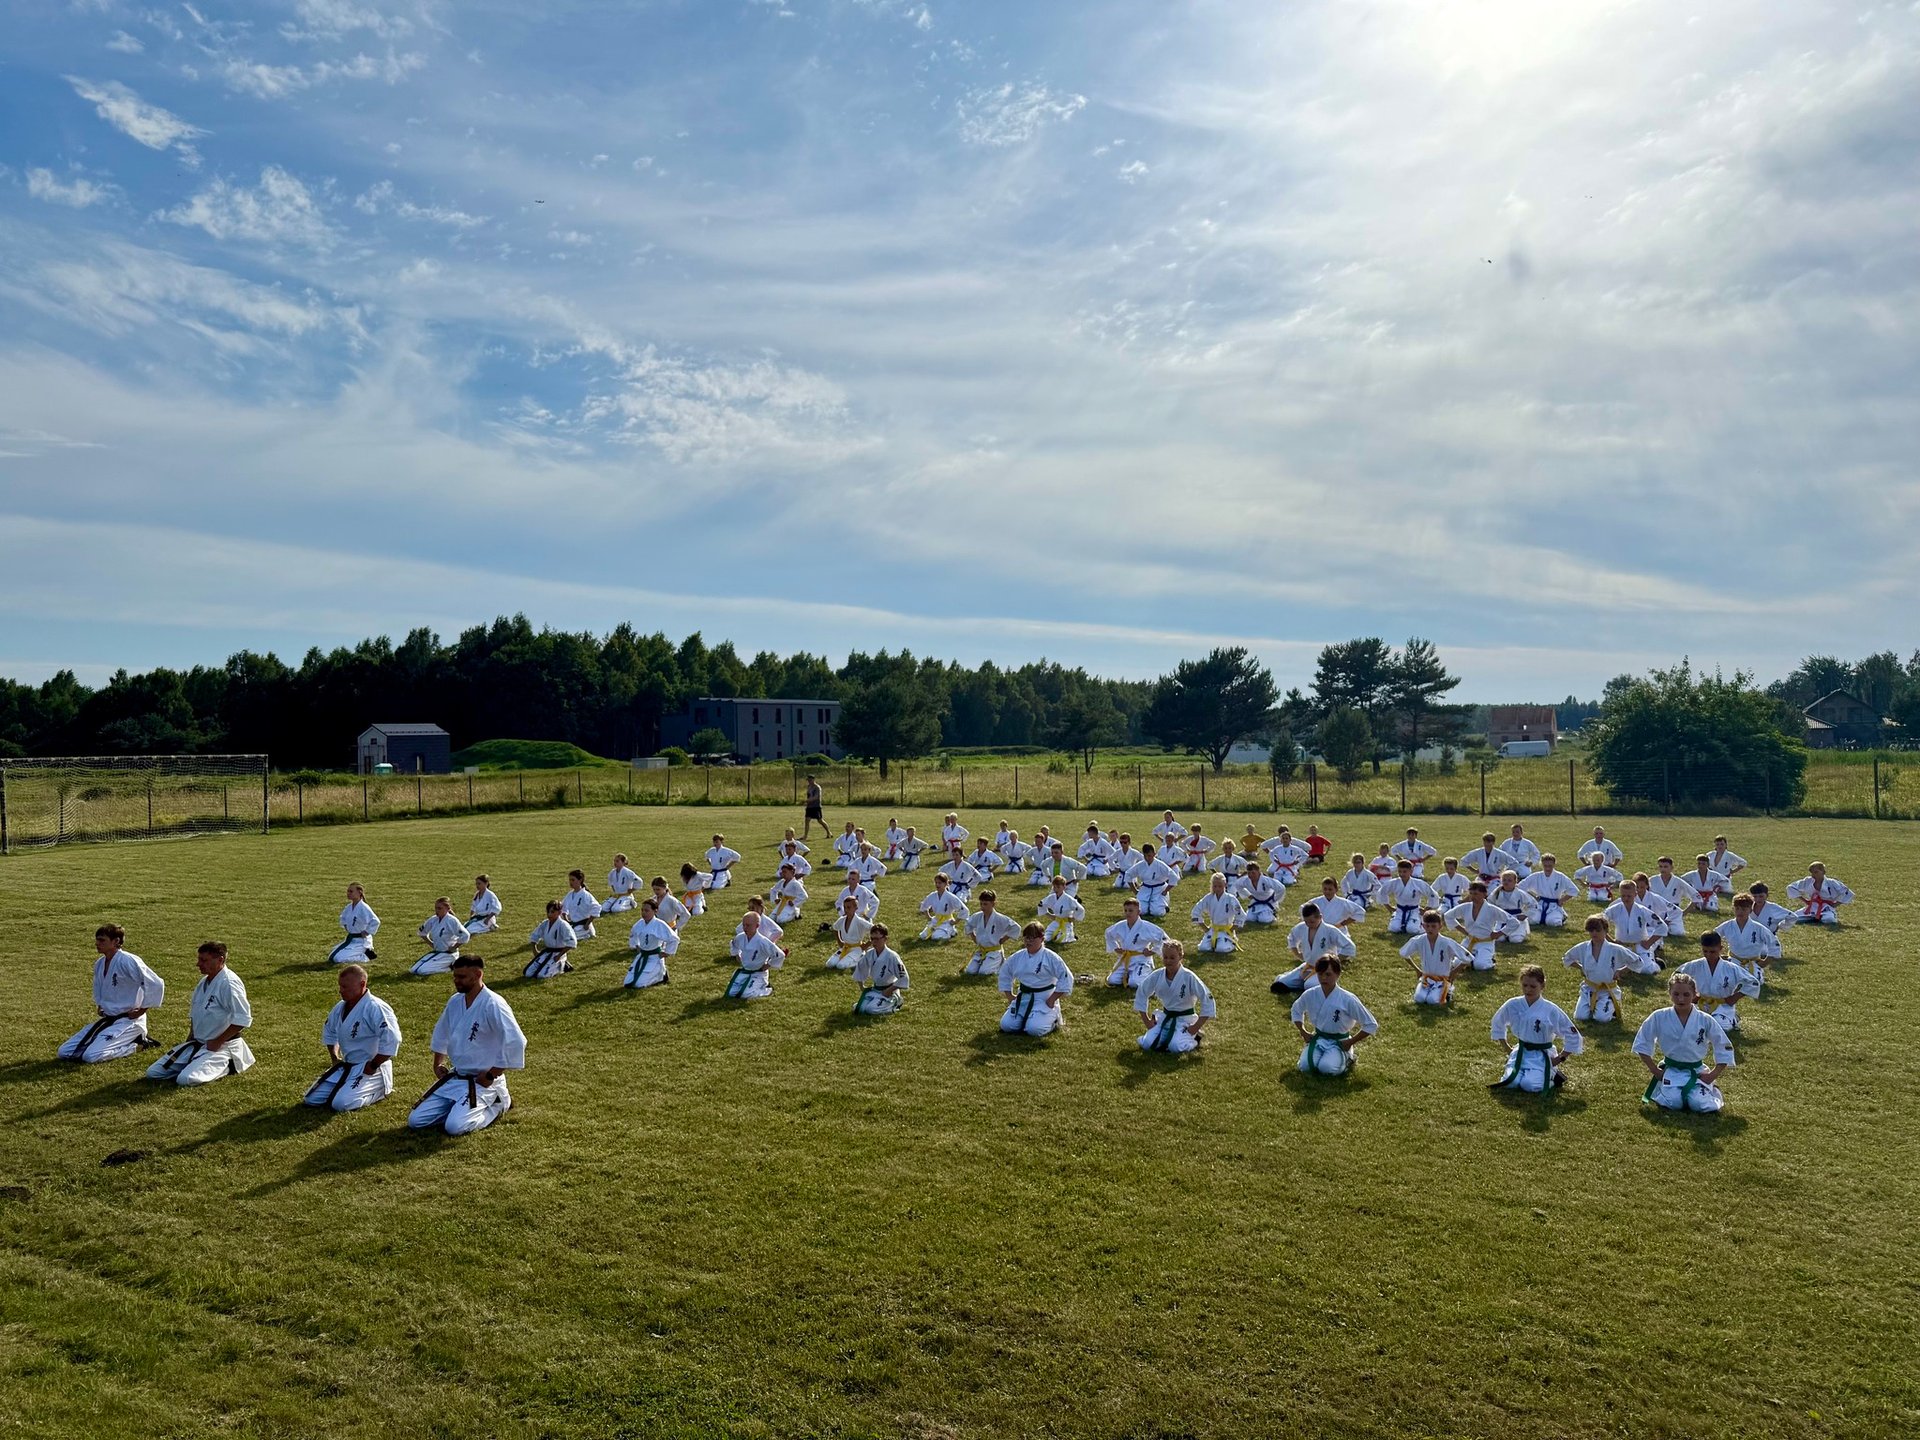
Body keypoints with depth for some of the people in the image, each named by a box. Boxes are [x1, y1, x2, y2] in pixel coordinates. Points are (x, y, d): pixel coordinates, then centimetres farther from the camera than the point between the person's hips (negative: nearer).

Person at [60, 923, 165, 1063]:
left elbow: (156, 985, -24)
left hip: (128, 1021, -9)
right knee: (64, 1052, 5)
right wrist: (99, 1006, 13)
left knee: (91, 1056, -25)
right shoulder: (99, 964, 7)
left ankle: (136, 1044, -2)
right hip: (107, 1020, 9)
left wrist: (141, 1011, -16)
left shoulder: (128, 961, -19)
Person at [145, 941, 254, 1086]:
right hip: (197, 1044, 9)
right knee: (153, 1073, 5)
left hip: (221, 1046, -9)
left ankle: (227, 1067, -2)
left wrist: (217, 1042, -18)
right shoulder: (204, 981, 9)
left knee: (186, 1079, -27)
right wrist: (190, 1037, 8)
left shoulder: (229, 983, -20)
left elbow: (243, 1019, -25)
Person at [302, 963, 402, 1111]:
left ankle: (380, 1090, 0)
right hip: (347, 1066, 8)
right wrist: (335, 1058, 13)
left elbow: (391, 1041, -32)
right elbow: (329, 1032, 23)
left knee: (341, 1103, -24)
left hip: (370, 1069, -8)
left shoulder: (376, 1008, -24)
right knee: (311, 1099, 5)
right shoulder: (341, 1007, 3)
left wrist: (372, 1066, -22)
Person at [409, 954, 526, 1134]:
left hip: (482, 1083, -7)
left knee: (455, 1126, -25)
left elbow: (515, 1043, -26)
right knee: (415, 1121, 1)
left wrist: (491, 1076, -19)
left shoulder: (493, 1005, -21)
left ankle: (497, 1104, 0)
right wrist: (438, 1064, 12)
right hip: (454, 1078, 7)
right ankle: (461, 1106, 18)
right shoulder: (455, 1001, 3)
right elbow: (441, 1034, 22)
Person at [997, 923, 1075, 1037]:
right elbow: (1005, 975, 17)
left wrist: (1052, 999, -14)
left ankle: (1053, 1019, 7)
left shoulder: (1050, 958, -14)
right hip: (1023, 998, 5)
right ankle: (1026, 1018, 20)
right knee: (1006, 1025, -8)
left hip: (1044, 1000, -5)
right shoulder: (1017, 957, 2)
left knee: (1034, 1029, -25)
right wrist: (1010, 997, 8)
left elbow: (1066, 978, -14)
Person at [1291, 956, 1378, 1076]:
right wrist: (1303, 1033, 4)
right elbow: (1296, 1011, 16)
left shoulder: (1348, 999, -18)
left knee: (1326, 1067, -30)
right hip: (1318, 1039, 3)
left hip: (1339, 1043, -2)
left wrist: (1351, 1042, -10)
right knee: (1305, 1066, -25)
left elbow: (1371, 1025, -10)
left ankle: (1346, 1060, 3)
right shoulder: (1310, 995, -8)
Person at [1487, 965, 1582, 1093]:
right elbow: (1498, 1024, 12)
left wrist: (1559, 1059, -4)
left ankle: (1551, 1074, 6)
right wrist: (1507, 1049, 9)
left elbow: (1573, 1037, -7)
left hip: (1541, 1056, -3)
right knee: (1510, 1083, -20)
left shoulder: (1551, 1010, -15)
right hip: (1521, 1053, 3)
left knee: (1530, 1085, -26)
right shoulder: (1513, 1005, -7)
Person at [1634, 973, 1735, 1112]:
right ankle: (1661, 1088, 10)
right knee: (1673, 1102, -27)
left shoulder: (1705, 1020, -5)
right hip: (1671, 1071, -1)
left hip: (1697, 1072, 1)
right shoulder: (1659, 1017, -7)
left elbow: (1724, 1049, 4)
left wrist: (1713, 1075, -4)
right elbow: (1642, 1045, 2)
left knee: (1702, 1105, -23)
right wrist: (1655, 1071, -3)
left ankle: (1713, 1091, 14)